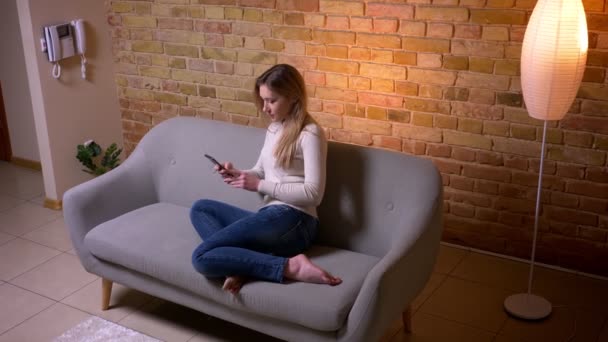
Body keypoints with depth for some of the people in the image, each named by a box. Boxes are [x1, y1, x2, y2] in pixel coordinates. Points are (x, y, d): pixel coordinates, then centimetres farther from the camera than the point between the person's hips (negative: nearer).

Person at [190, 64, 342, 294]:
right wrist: (238, 174, 2)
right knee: (200, 208, 12)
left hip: (292, 221, -10)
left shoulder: (310, 134, -8)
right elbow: (261, 173, 25)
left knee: (201, 258, -18)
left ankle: (290, 266, -20)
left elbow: (313, 193, -15)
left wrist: (260, 185, -14)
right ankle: (241, 261, -12)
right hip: (271, 218, 10)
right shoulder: (274, 129, 18)